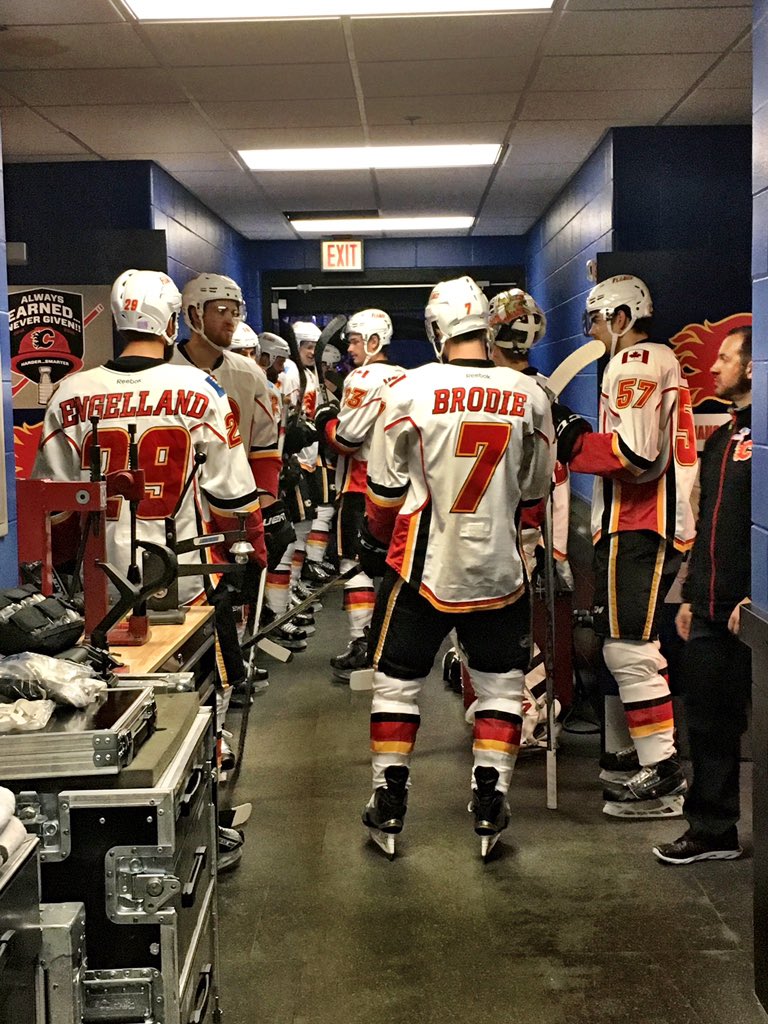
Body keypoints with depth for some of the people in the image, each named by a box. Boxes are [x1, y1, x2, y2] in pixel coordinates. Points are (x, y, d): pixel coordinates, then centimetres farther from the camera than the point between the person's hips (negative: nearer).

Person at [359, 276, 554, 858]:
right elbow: (534, 490, 8)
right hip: (498, 568, 1)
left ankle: (389, 803, 19)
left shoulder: (410, 389, -9)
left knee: (398, 680, 14)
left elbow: (385, 485, -3)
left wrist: (375, 541, 13)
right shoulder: (529, 395, -3)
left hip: (423, 566, -1)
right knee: (502, 682, 16)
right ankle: (490, 802, 15)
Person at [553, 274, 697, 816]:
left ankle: (662, 776, -6)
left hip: (637, 529, -11)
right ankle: (651, 750, 29)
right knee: (636, 643, 19)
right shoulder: (663, 361, 20)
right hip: (662, 523, 11)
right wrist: (585, 436, 12)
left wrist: (573, 441, -12)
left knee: (628, 647, -9)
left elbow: (636, 454, -23)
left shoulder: (634, 364, -12)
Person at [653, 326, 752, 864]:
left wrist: (753, 598, -21)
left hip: (748, 615, -8)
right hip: (710, 613, 8)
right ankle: (714, 830, 23)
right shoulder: (721, 438, 18)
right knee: (708, 723, 12)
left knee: (751, 724, 1)